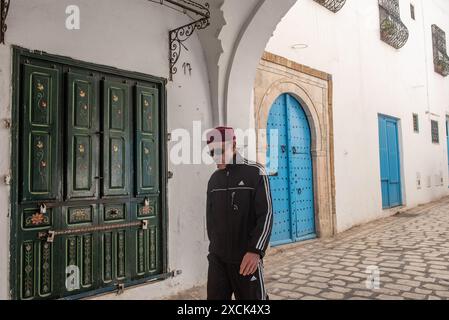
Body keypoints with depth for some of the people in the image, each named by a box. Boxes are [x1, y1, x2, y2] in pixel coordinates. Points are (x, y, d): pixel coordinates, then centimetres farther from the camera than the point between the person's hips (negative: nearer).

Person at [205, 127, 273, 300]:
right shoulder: (213, 179, 10)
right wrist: (214, 246, 13)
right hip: (217, 258, 4)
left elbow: (266, 215, -12)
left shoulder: (255, 173, -5)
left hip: (246, 257, -4)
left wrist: (256, 251, -21)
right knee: (215, 297, 6)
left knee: (252, 296, 5)